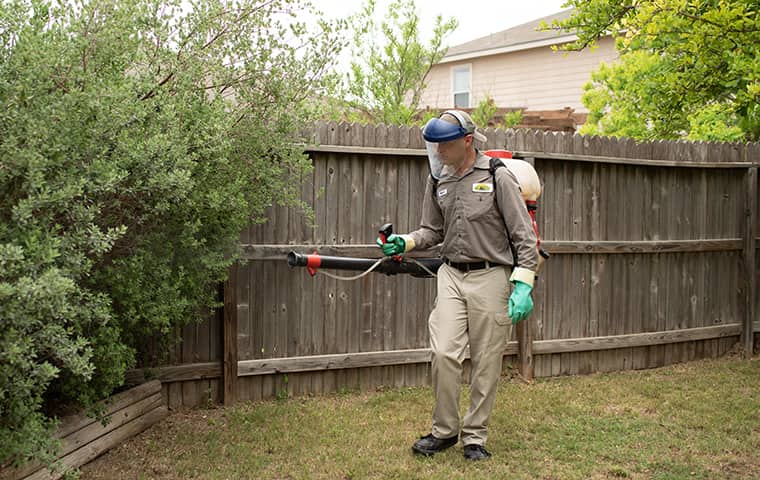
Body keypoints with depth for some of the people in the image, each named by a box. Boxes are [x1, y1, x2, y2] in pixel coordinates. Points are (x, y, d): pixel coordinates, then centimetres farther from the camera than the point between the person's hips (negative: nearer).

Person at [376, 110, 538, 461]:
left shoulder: (498, 177, -7)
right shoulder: (438, 181, 8)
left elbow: (524, 235, -7)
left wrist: (523, 285, -15)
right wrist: (404, 242, -3)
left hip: (490, 277, -4)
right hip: (451, 276, 4)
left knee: (486, 363, 3)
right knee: (444, 354, -7)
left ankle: (474, 436, 16)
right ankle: (444, 430, 10)